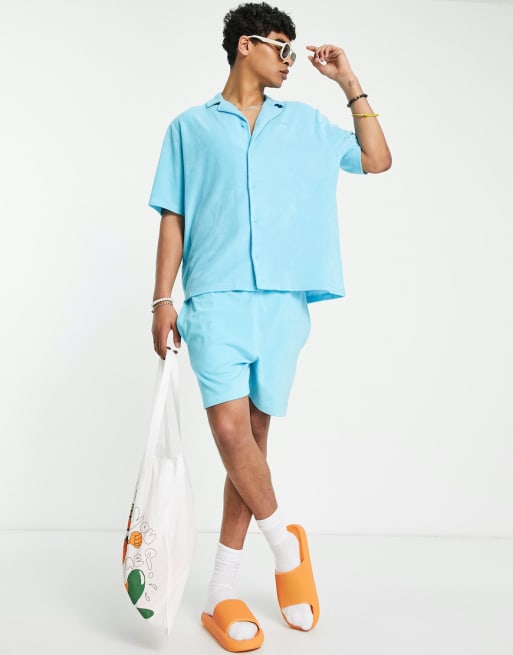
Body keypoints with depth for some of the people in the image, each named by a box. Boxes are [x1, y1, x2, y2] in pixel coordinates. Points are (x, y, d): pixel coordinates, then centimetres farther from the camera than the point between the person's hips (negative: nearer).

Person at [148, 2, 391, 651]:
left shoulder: (306, 123, 19)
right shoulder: (190, 127, 13)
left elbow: (377, 160, 19)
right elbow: (172, 218, 9)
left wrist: (350, 84, 16)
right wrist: (163, 298, 0)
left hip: (282, 302, 2)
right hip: (216, 300, -2)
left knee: (252, 436, 2)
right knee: (231, 430, -16)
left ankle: (222, 592, 13)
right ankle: (284, 539, 12)